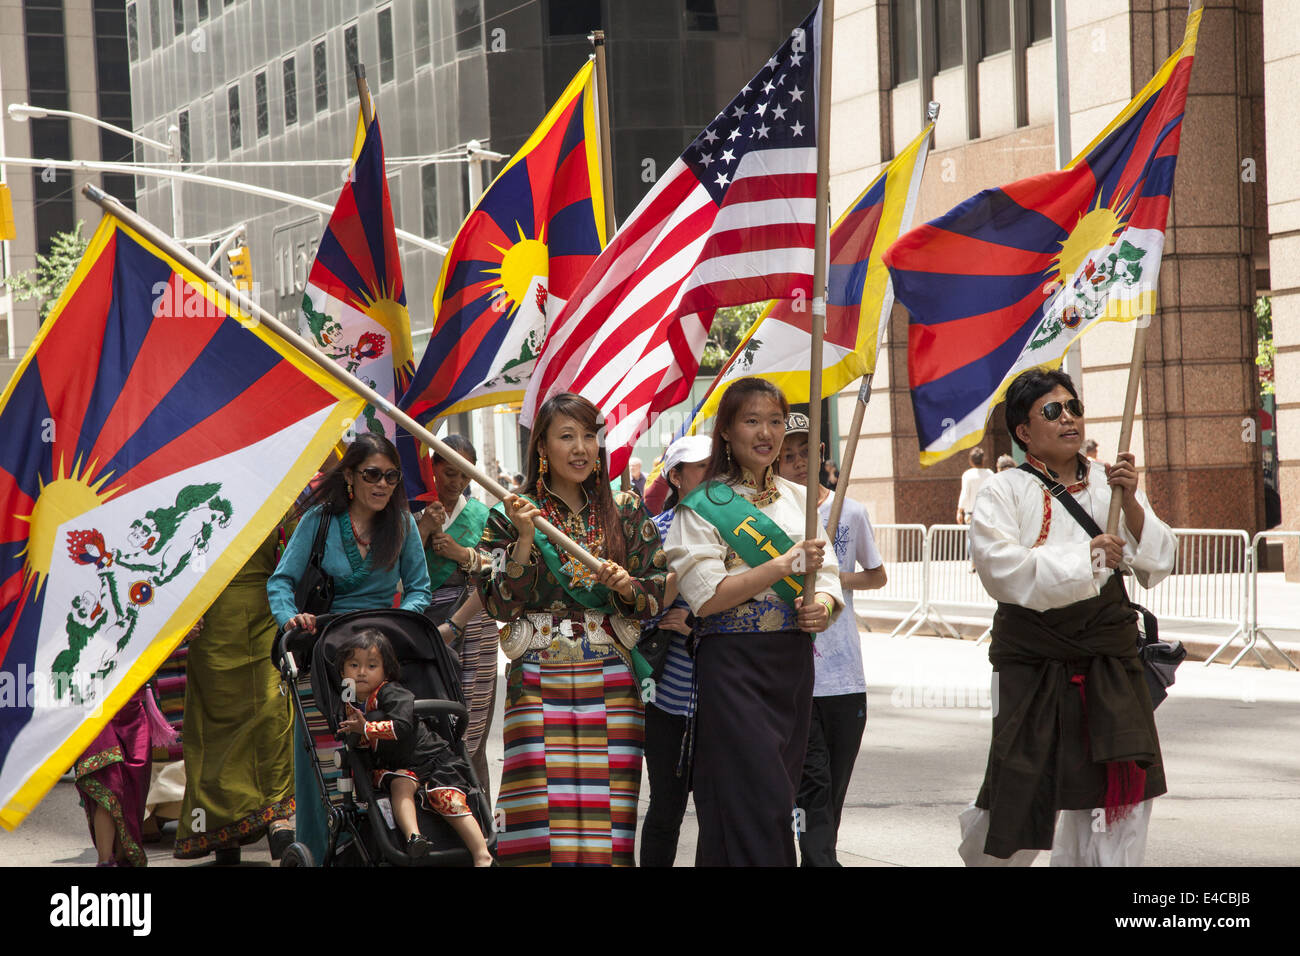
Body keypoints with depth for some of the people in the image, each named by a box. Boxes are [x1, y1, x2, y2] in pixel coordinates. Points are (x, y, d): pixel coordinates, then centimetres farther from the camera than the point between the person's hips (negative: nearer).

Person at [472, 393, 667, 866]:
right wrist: (525, 539, -14)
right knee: (542, 816, -9)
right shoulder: (511, 516, 5)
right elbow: (500, 604, -3)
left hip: (611, 685, 2)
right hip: (539, 685, -2)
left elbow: (659, 594, 10)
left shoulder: (626, 512, 11)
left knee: (605, 815, -3)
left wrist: (627, 586, -11)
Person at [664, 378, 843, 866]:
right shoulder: (703, 508, -3)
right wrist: (787, 564, -17)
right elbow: (705, 597, -13)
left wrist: (823, 606, -12)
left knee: (779, 800, 9)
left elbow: (828, 577, 12)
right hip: (734, 666, -6)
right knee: (759, 803, -13)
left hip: (794, 665, 6)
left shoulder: (798, 498, 14)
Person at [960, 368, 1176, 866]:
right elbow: (1004, 570, -16)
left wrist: (1130, 503, -11)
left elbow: (1155, 566, 4)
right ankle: (980, 851, 30)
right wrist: (1085, 556, -18)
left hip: (1107, 655, 3)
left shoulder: (1110, 482, 9)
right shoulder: (1004, 493, -2)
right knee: (1023, 790, 0)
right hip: (1033, 657, -3)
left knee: (1120, 788, -1)